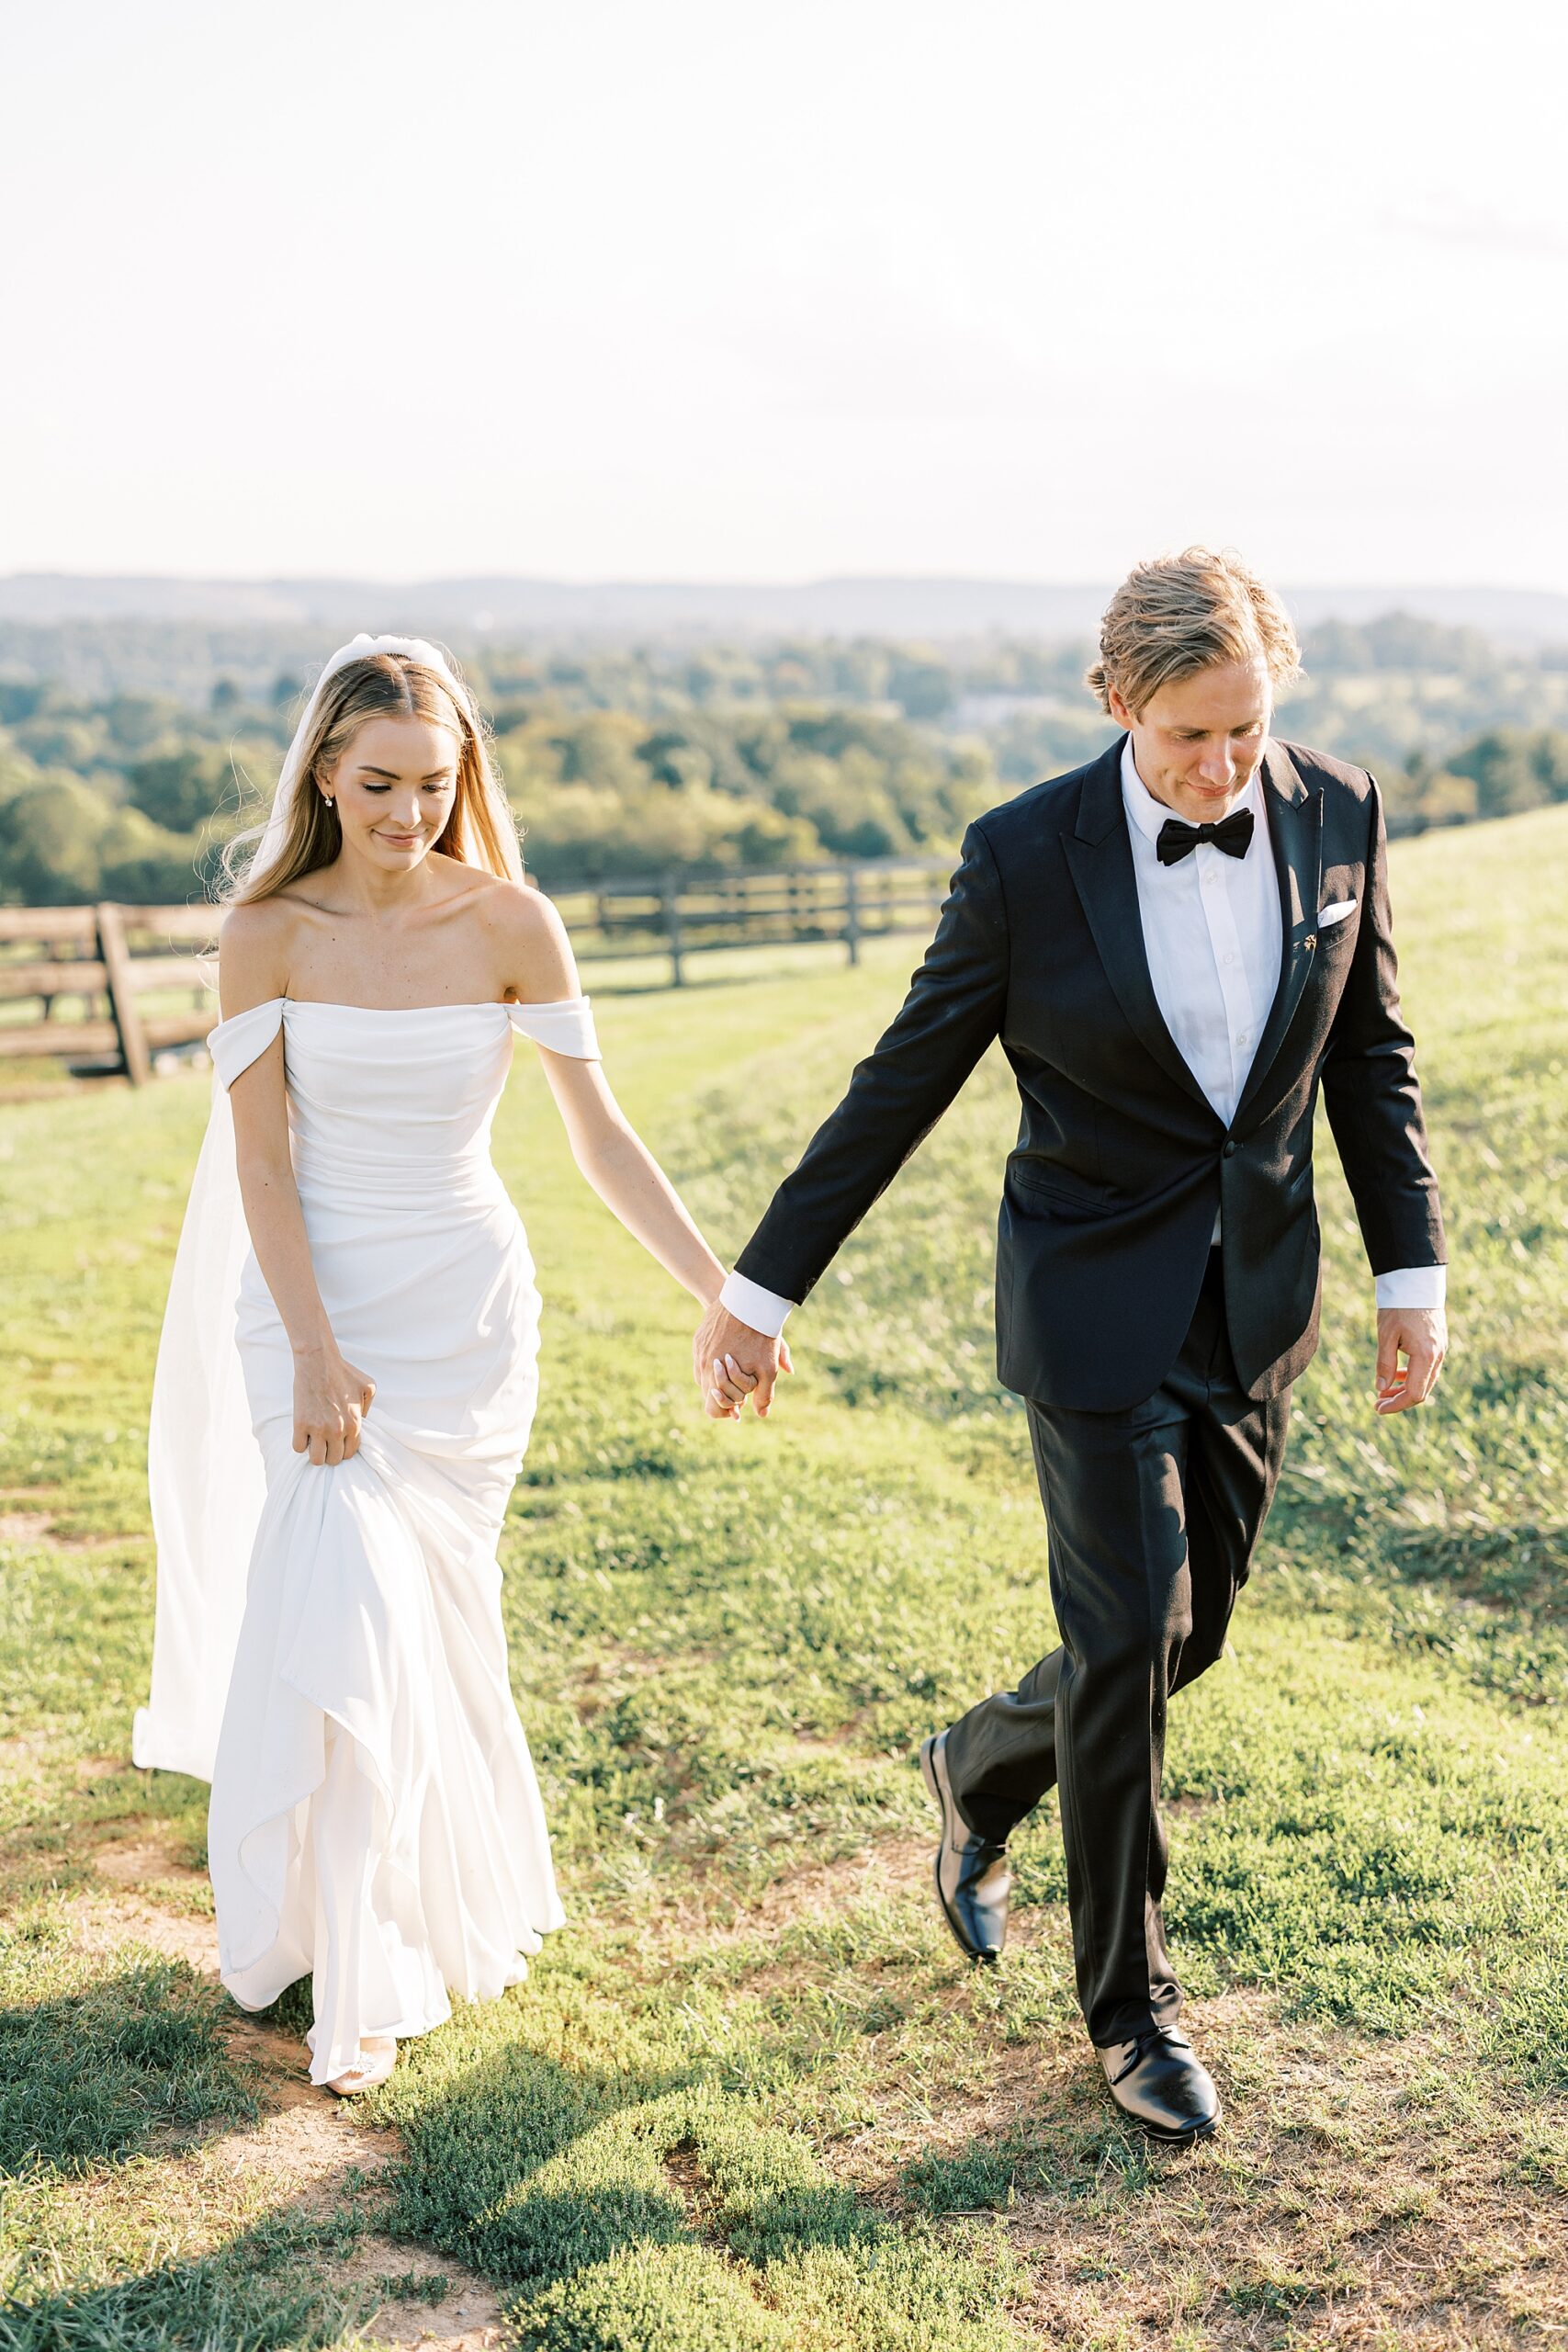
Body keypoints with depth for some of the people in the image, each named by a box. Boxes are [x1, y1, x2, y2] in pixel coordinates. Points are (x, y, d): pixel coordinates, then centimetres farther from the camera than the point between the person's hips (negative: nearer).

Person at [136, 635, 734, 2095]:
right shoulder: (266, 934, -7)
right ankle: (366, 1969, 12)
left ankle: (413, 1922, 24)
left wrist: (724, 1290, -9)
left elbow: (598, 1135, -4)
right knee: (352, 1611, -8)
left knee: (418, 1614, 6)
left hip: (465, 1311, 1)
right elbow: (262, 1163, -7)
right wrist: (316, 1353, -16)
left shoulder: (511, 923, -6)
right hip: (313, 1304, -1)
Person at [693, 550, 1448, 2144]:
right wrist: (764, 1283, -3)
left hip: (1259, 1301, 4)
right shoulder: (1027, 858, -15)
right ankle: (1129, 2008, 16)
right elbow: (901, 1085, -7)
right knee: (1129, 1640, -4)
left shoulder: (1335, 814, -5)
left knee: (1184, 1634, 12)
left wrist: (1410, 1268, 6)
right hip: (1098, 1307, -4)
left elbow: (1369, 1051, 8)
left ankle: (978, 1772, 43)